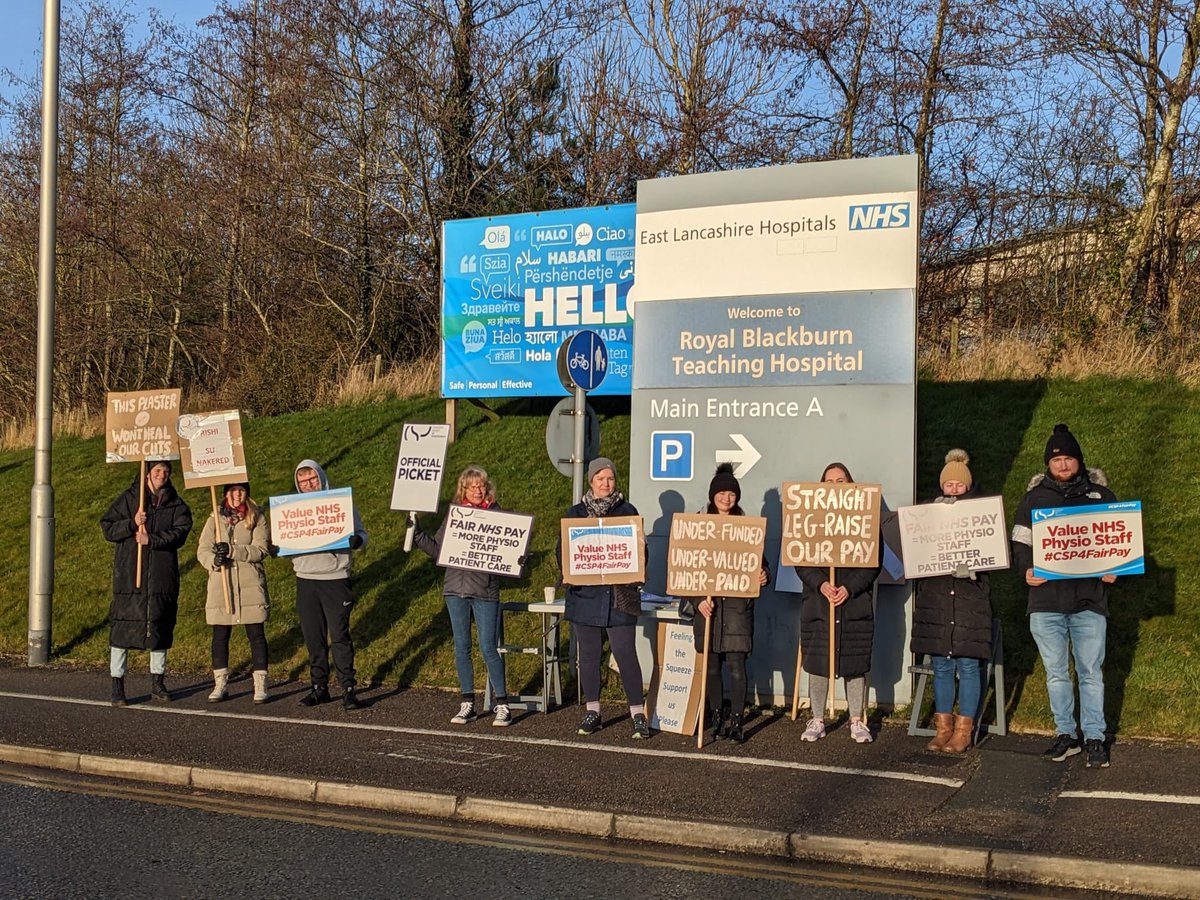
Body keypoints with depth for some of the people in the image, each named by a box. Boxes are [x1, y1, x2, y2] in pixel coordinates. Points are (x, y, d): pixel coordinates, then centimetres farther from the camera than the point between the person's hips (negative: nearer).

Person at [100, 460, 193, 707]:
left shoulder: (176, 505, 8)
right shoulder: (128, 499, 5)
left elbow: (180, 533, -6)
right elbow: (107, 527, 1)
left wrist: (152, 539, -18)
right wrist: (132, 524, -15)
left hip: (163, 577, 2)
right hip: (129, 575, -2)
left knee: (160, 627, 10)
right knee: (123, 627, -4)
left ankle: (157, 683, 22)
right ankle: (117, 685, 4)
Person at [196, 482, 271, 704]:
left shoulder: (257, 518, 2)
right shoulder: (215, 519, 7)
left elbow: (260, 550, -9)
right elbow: (202, 550, 1)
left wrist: (232, 550, -21)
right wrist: (214, 559, -21)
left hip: (250, 586, -2)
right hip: (220, 585, 2)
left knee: (256, 635, 1)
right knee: (220, 636, 7)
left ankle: (260, 685, 8)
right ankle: (220, 685, 19)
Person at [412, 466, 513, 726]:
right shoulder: (453, 513, 8)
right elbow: (439, 550, 10)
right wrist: (417, 534, 1)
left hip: (485, 590, -3)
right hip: (456, 589, 3)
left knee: (488, 649, -4)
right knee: (462, 649, 9)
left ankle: (502, 705, 8)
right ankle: (467, 703, 19)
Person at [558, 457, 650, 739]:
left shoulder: (627, 512, 5)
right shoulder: (575, 513, 10)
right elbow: (562, 550, 10)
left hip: (620, 595, -2)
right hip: (585, 593, 2)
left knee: (625, 653, -6)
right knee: (588, 654, 7)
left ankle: (638, 714, 0)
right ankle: (592, 712, 17)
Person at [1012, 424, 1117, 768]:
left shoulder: (1101, 495, 8)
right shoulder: (1034, 498, 10)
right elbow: (1020, 543, 9)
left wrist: (1113, 570, -6)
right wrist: (1027, 569, -10)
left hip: (1090, 600, -1)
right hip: (1046, 600, 1)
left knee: (1091, 672, 2)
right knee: (1056, 673, 7)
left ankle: (1094, 737, 11)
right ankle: (1066, 735, 18)